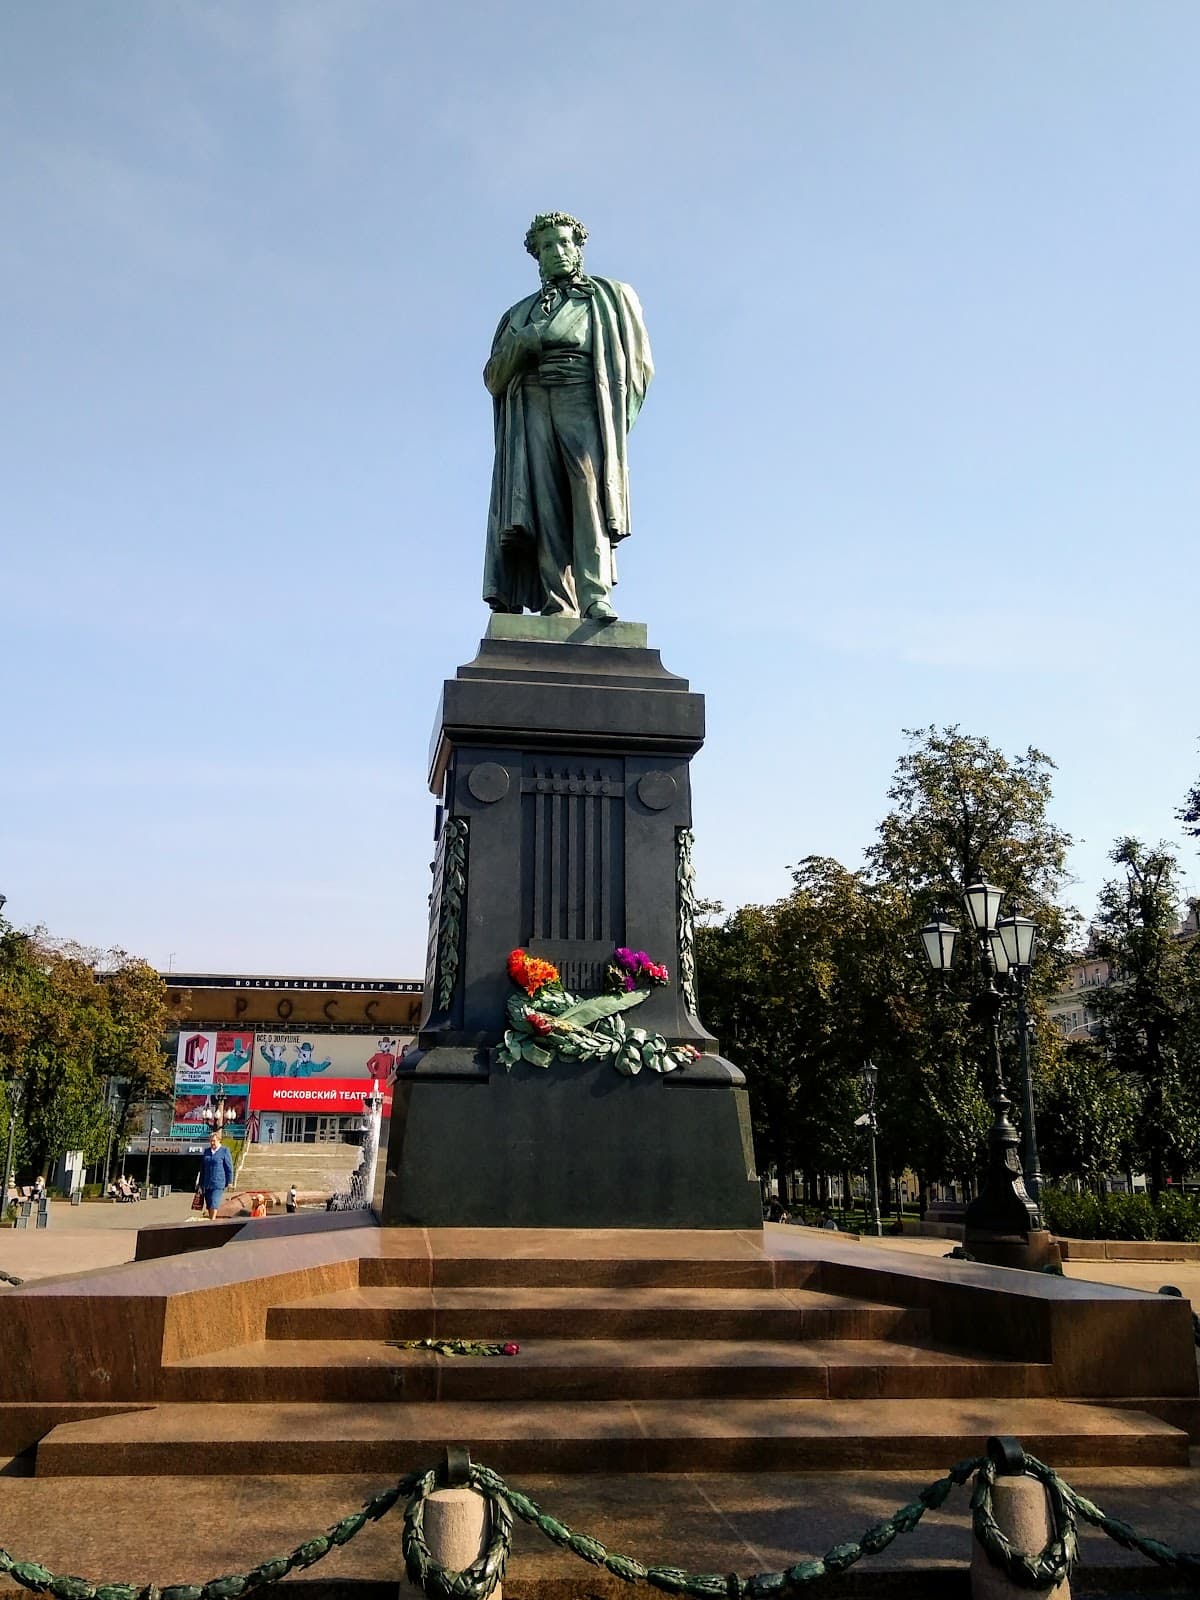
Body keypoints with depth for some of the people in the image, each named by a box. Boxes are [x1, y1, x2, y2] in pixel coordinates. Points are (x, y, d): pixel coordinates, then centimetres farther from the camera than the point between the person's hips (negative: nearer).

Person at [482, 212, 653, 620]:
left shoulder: (610, 296, 23)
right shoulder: (521, 312, 30)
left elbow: (638, 362, 12)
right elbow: (493, 376, 21)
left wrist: (615, 413, -6)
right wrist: (524, 342, 0)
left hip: (585, 402, -2)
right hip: (532, 406, 2)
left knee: (590, 488, -24)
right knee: (543, 502, -15)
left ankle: (595, 594, -36)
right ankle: (558, 606, -24)